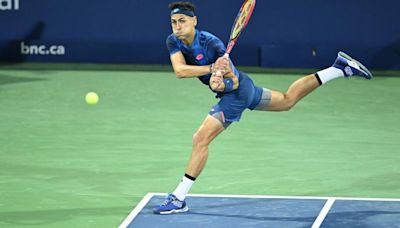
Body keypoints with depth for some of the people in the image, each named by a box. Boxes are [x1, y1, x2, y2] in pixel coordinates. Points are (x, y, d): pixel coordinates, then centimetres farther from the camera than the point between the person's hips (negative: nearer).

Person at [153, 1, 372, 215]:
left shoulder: (211, 43, -28)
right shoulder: (173, 42, -11)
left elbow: (233, 82, -21)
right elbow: (180, 70, -26)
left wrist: (221, 84, -43)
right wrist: (211, 69, -39)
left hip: (237, 91, -9)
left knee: (200, 139, -15)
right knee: (288, 100, 26)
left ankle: (179, 198, -9)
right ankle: (340, 69, 32)